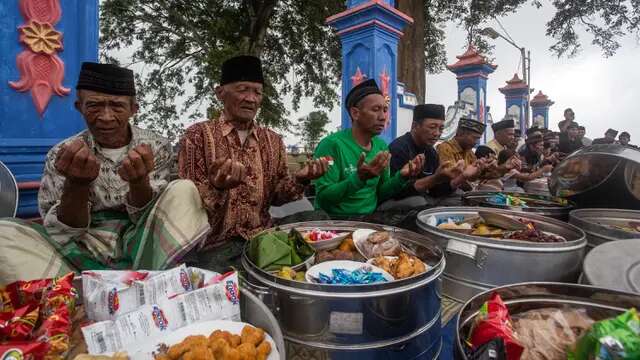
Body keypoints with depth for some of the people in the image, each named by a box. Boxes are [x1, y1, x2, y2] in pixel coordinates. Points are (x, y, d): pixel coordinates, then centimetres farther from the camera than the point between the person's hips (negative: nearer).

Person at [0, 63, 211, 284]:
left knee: (184, 190, -22)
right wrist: (78, 183, -26)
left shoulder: (157, 148, -2)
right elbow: (61, 232, -7)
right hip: (83, 255, 1)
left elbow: (145, 217, -7)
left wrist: (139, 181, -29)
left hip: (138, 249, 0)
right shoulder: (63, 155, -1)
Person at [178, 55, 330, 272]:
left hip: (261, 241, 4)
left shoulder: (273, 141, 9)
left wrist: (299, 179, -9)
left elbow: (276, 196, 11)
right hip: (214, 246, -4)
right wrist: (216, 187, -28)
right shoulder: (198, 135, -3)